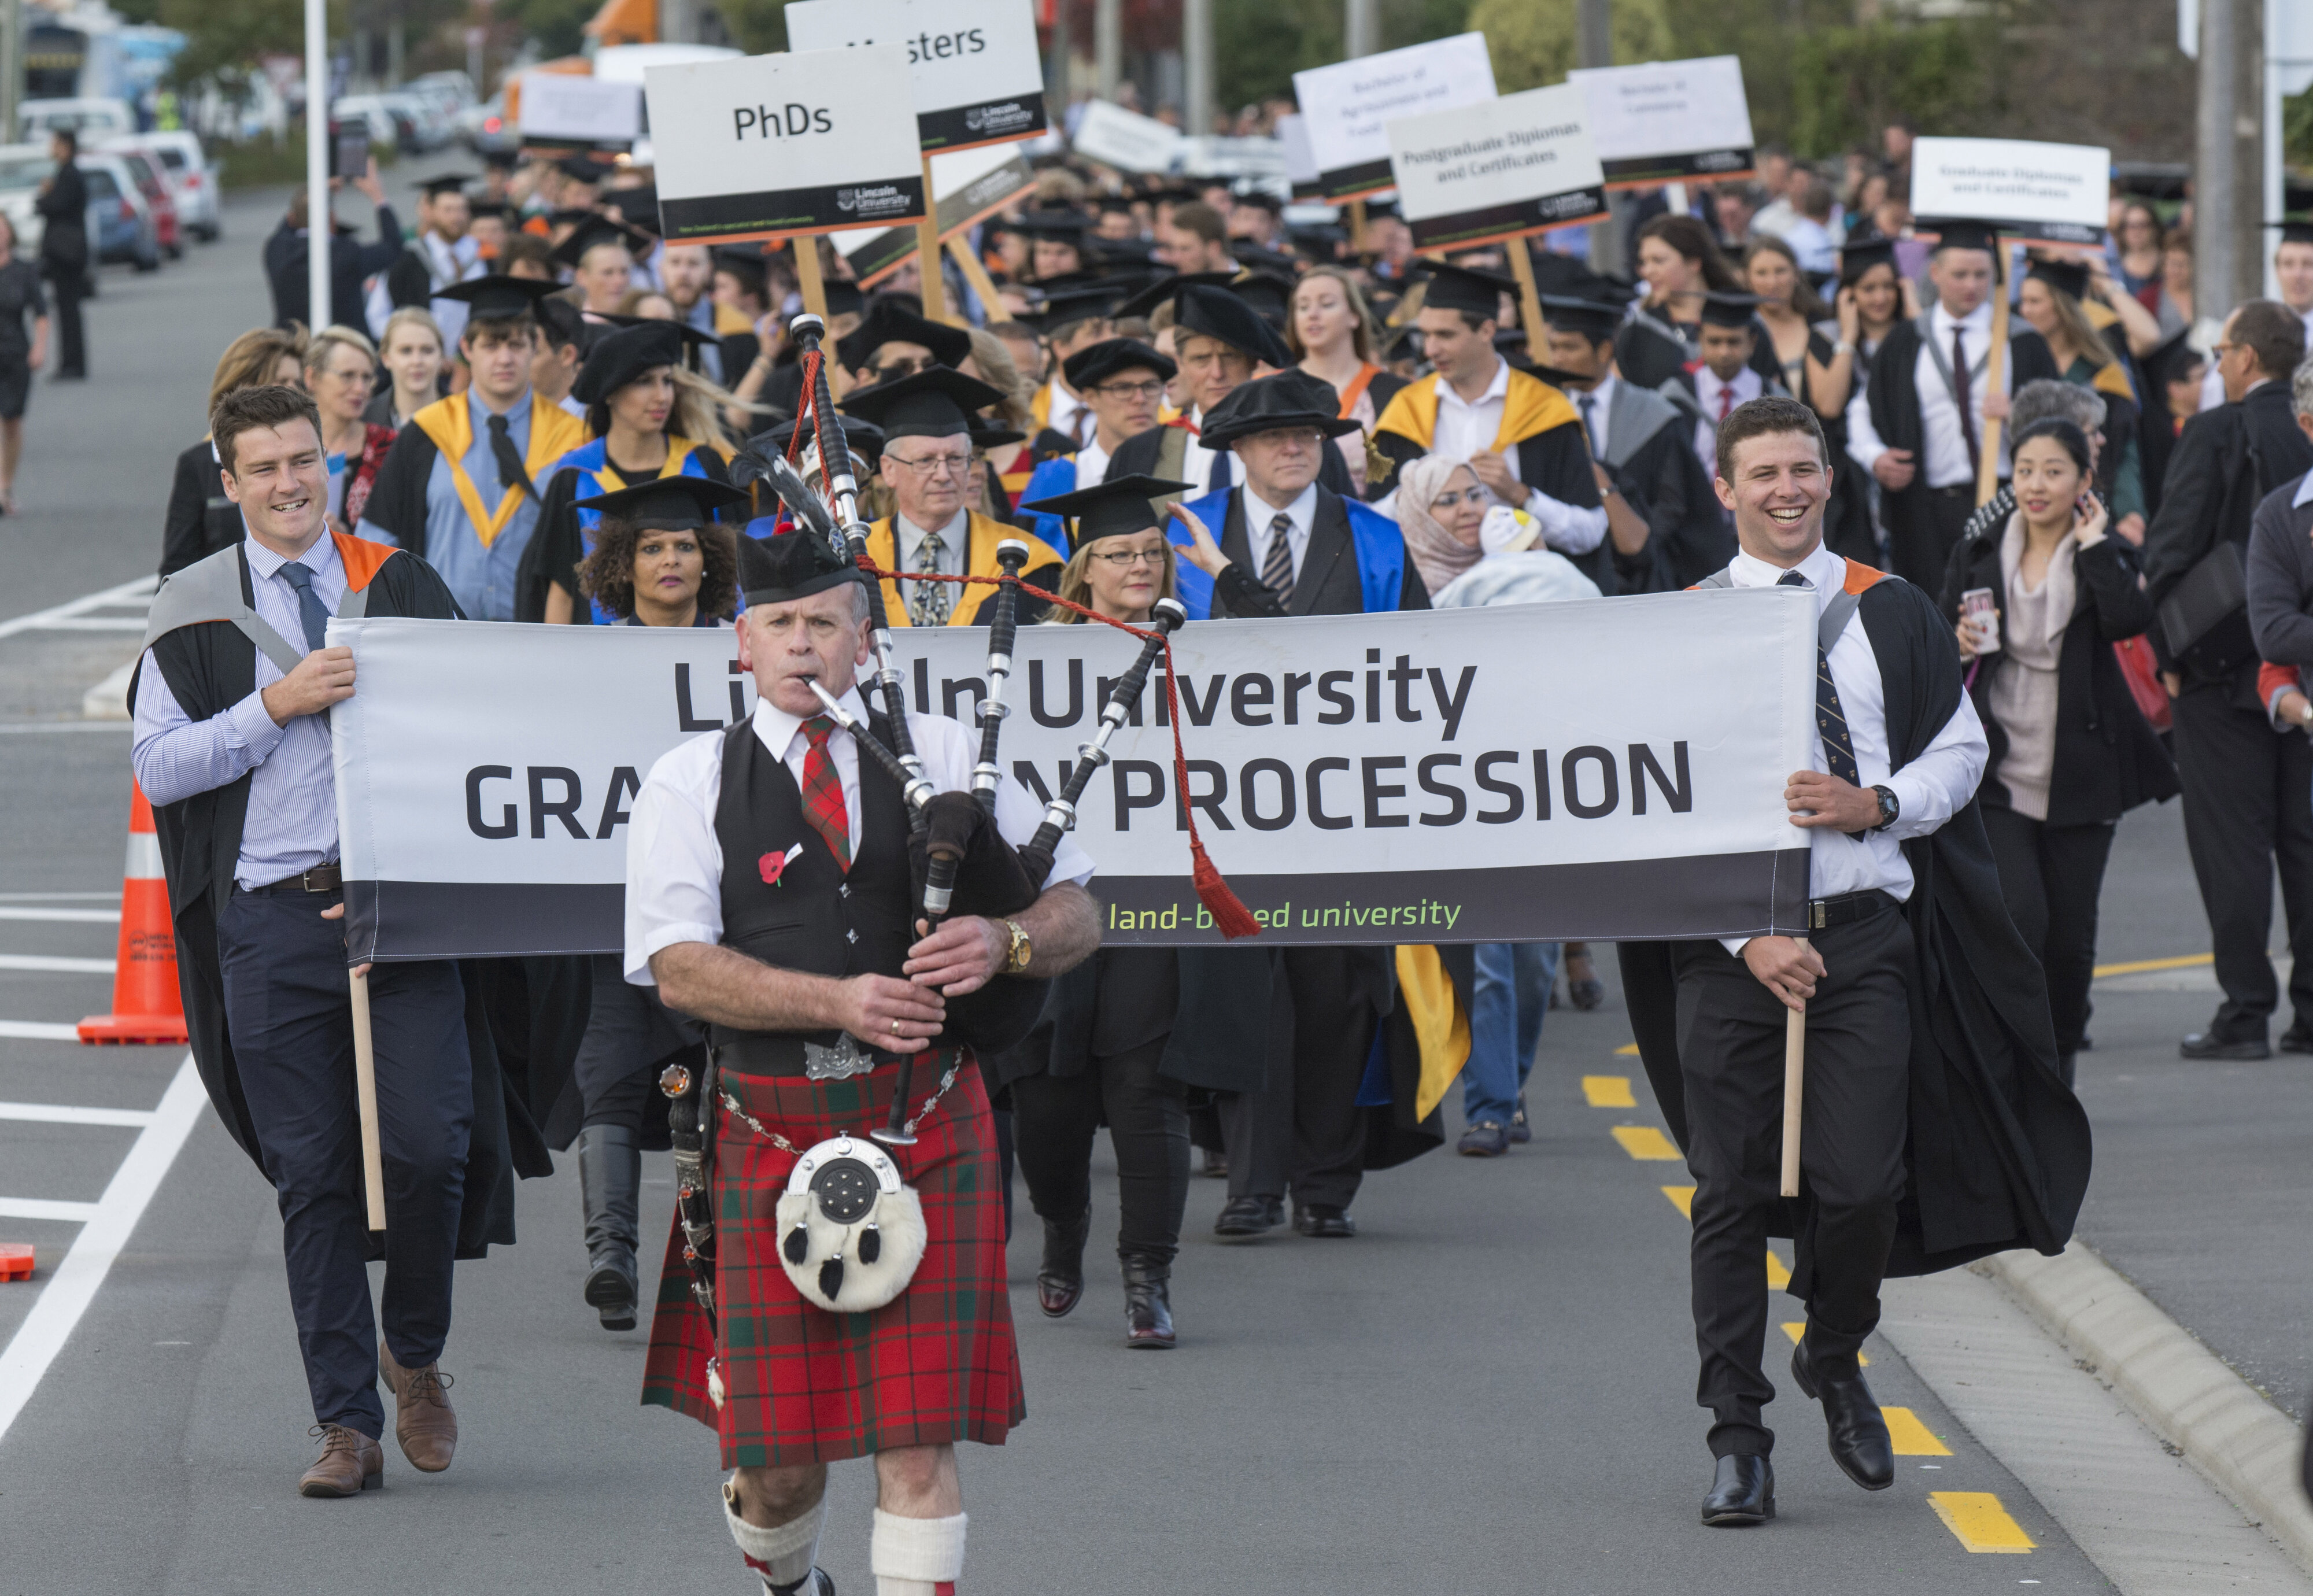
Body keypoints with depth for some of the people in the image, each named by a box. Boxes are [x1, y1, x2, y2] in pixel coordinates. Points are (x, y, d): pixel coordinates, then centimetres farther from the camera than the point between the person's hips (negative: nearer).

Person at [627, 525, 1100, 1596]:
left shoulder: (946, 757, 9)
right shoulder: (690, 784, 5)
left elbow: (1077, 910, 10)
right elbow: (679, 969, -6)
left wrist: (1002, 941, -13)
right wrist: (838, 1002, -18)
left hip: (927, 1131, 0)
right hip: (768, 1133, 0)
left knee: (918, 1444, -7)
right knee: (778, 1457, 5)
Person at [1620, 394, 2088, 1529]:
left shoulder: (1892, 615, 8)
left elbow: (1961, 751, 10)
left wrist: (1877, 804, -10)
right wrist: (1748, 938, -10)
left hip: (1866, 933, 1)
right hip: (1728, 943, -1)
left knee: (1863, 1184, -6)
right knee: (1732, 1191, 0)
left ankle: (1834, 1361, 23)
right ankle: (1738, 1435, 8)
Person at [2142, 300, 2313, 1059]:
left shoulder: (2214, 435, -11)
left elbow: (2171, 549, -12)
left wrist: (2170, 654, -2)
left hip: (2225, 672, -5)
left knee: (2230, 841, -1)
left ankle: (2244, 1013, -2)